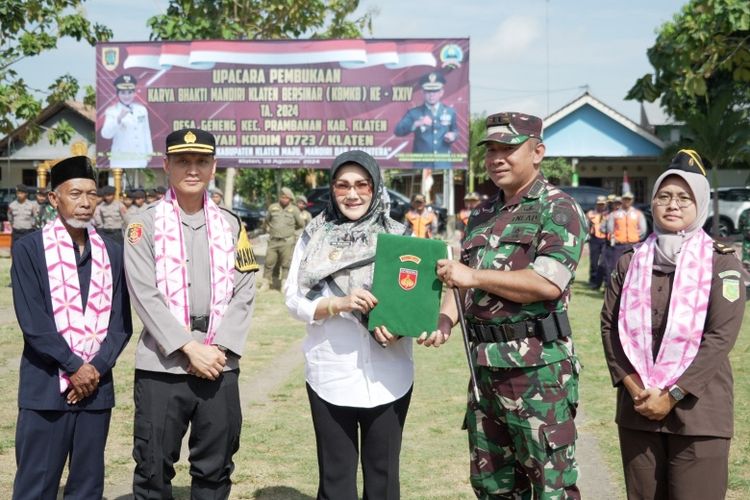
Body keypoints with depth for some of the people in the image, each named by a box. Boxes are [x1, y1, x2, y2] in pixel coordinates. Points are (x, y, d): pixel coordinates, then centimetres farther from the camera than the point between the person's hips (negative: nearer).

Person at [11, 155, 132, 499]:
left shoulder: (112, 253, 10)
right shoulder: (30, 249, -2)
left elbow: (121, 321, 7)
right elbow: (31, 320, -9)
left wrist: (97, 368, -7)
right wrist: (74, 367, -12)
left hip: (97, 385, 4)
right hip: (46, 388, -4)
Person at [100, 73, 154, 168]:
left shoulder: (142, 110, 6)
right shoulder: (112, 111, -7)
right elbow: (106, 134, -22)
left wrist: (149, 153, 15)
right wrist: (119, 119, -35)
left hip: (139, 159, 5)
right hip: (121, 161, -5)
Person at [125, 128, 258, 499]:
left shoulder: (231, 225, 10)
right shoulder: (144, 224, 0)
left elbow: (243, 294, 4)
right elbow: (146, 296, -9)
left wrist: (218, 348, -9)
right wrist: (189, 347, -15)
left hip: (220, 366, 3)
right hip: (162, 367, -3)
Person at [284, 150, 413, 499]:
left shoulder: (397, 236, 4)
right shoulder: (314, 237, 4)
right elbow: (294, 299, 0)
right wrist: (339, 304, -17)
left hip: (388, 376, 0)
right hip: (331, 376, 0)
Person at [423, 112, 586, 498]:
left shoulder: (558, 209, -7)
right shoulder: (482, 215, 16)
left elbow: (548, 283, -19)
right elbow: (463, 279, 17)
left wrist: (475, 277, -16)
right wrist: (445, 320, -3)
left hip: (538, 366, -8)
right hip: (484, 364, 8)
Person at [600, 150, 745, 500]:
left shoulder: (721, 263, 0)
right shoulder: (631, 262, 10)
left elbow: (721, 336, -8)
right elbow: (609, 325, 5)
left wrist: (672, 396, -13)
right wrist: (633, 385, -8)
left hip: (697, 409, -3)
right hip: (637, 407, 3)